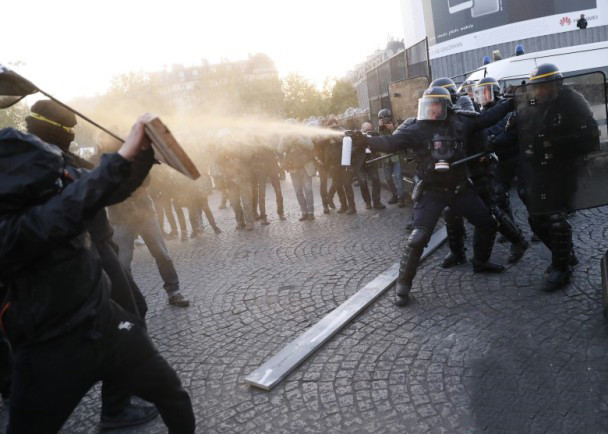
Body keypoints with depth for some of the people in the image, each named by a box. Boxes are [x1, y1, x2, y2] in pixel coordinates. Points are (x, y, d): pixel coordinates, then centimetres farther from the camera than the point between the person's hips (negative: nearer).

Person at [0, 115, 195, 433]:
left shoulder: (53, 194, -4)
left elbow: (114, 190, 6)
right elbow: (69, 207, -43)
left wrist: (145, 150, -10)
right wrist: (124, 154, -45)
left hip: (107, 325, 6)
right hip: (50, 353, -5)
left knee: (174, 396, 14)